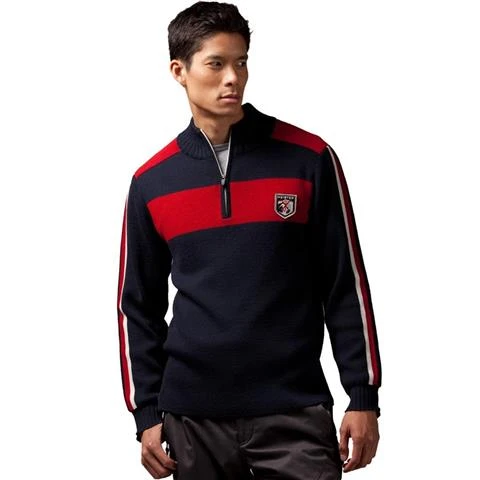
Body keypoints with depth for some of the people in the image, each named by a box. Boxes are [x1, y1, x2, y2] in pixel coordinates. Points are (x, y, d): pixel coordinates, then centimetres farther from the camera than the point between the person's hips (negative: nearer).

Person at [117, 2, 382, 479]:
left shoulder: (309, 158, -1)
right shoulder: (150, 182, 4)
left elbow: (346, 286, 1)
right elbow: (139, 306, 9)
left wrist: (363, 394, -3)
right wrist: (147, 413, 4)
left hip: (296, 411, -2)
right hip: (193, 417, 2)